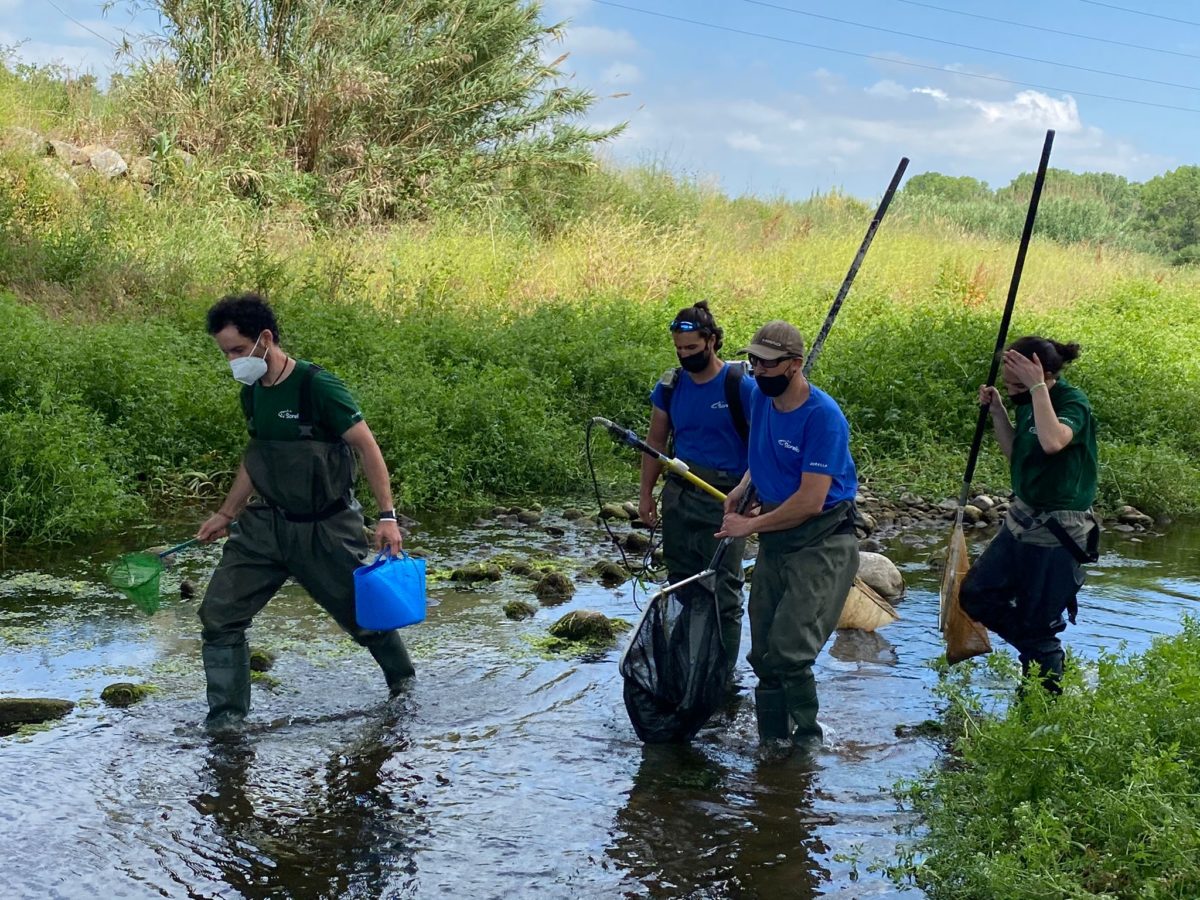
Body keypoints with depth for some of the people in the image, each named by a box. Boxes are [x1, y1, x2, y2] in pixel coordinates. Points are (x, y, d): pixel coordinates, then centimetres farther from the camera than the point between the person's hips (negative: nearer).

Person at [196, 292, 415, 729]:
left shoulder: (316, 386, -19)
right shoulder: (252, 393, 3)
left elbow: (367, 447, -15)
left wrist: (387, 516, -19)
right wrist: (226, 514, 23)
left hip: (325, 529, -6)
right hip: (266, 524, 6)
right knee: (219, 614, -4)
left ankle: (404, 684, 38)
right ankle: (226, 715, 7)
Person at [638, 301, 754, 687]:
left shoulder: (740, 386, -10)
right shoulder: (670, 386, 4)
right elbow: (656, 442, 15)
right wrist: (646, 494, 12)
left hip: (724, 500, -5)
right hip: (679, 494, 5)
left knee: (723, 593, -2)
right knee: (680, 584, 12)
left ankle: (723, 678, 6)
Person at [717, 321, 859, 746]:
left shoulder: (823, 417, -21)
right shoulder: (761, 398, 3)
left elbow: (810, 501, -23)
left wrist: (751, 526, -13)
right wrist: (742, 488, 7)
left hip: (821, 540, -8)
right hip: (775, 536, 8)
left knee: (789, 651, -15)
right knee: (763, 654, 9)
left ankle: (807, 737, 1)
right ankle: (771, 742, 21)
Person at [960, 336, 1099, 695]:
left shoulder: (1073, 402, -20)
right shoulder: (1029, 402, 2)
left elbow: (1052, 442, -42)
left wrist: (1037, 387, -36)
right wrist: (997, 411, 4)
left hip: (1058, 533, -9)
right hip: (1022, 519, 9)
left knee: (1038, 628, 2)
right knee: (976, 595, 12)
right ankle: (1043, 651, 28)